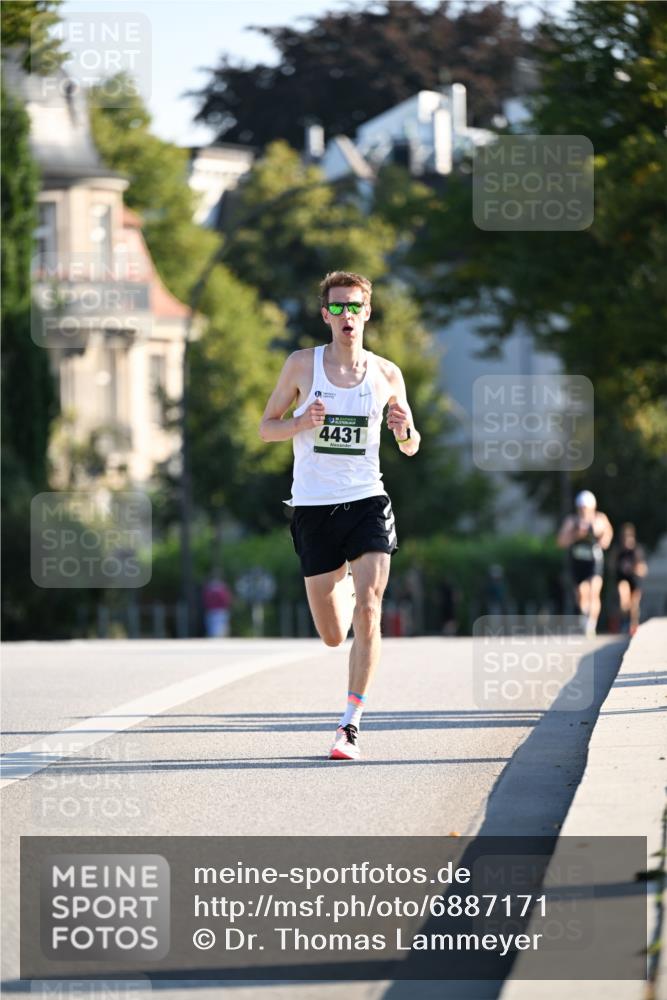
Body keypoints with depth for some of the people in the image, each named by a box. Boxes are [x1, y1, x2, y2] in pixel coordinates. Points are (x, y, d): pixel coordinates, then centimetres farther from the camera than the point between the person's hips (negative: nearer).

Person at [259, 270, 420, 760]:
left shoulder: (387, 375, 3)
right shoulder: (301, 365, 1)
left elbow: (410, 446, 14)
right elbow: (266, 427, 7)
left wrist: (406, 429, -9)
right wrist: (301, 423, -14)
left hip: (367, 503, 0)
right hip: (314, 508, 0)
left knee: (367, 615, -18)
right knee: (334, 635, 4)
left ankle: (351, 725, -11)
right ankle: (344, 585, 42)